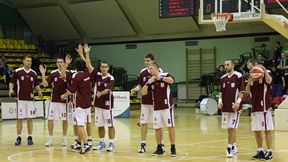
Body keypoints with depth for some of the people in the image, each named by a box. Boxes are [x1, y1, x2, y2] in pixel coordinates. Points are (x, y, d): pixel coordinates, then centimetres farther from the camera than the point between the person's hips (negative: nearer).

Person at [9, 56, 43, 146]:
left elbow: (36, 85, 14)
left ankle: (30, 137, 11)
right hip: (20, 99, -2)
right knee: (19, 118, 0)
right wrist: (11, 89, -15)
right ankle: (18, 137, 7)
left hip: (30, 99, 3)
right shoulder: (17, 72, -2)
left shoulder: (33, 73, 7)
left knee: (30, 118, 3)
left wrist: (39, 91, -4)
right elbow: (12, 82, 3)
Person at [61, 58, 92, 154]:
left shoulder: (76, 76, -13)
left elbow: (71, 90, -8)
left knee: (80, 125, -10)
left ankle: (86, 144, -20)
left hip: (80, 104, -8)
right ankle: (79, 142, 27)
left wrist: (64, 96, 8)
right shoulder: (87, 74, 5)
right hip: (88, 103, 8)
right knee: (79, 123, 20)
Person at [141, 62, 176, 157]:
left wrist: (160, 78, -22)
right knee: (157, 128, 7)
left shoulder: (165, 75, -6)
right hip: (156, 108, 5)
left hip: (167, 106, -5)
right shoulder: (150, 80, 8)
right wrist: (148, 83, -10)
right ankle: (159, 148, 18)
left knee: (170, 127, -4)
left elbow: (171, 81, -29)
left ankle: (173, 148, 3)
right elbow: (143, 93, 2)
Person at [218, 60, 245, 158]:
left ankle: (230, 148, -6)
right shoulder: (223, 78, 11)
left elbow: (242, 91, -9)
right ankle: (234, 147, 23)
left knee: (232, 128, -7)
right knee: (229, 128, 11)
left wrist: (238, 102, -18)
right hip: (225, 106, 6)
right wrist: (220, 101, 2)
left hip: (234, 106, -6)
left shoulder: (238, 76, -7)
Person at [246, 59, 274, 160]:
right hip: (255, 107, 7)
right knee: (256, 130, 9)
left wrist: (264, 70, -43)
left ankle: (269, 152, 3)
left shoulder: (265, 74, -6)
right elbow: (247, 91, 8)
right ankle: (260, 151, 18)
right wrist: (249, 82, -9)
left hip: (264, 107, -7)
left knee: (267, 129, -2)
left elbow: (269, 81, -29)